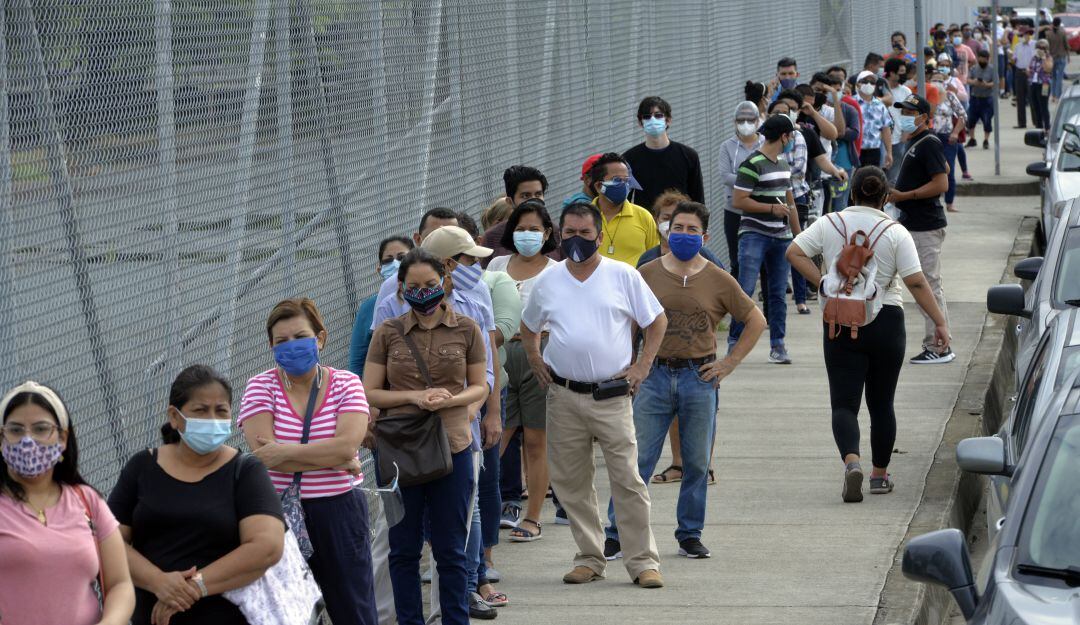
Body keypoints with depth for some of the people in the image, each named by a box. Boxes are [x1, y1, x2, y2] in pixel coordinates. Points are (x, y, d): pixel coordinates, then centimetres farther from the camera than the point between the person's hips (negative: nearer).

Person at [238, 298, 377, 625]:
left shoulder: (346, 384, 1)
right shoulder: (261, 387, -1)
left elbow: (346, 446, -15)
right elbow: (263, 454, -16)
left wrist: (285, 452, -16)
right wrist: (336, 460, -14)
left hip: (339, 514, 0)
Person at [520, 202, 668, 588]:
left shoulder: (624, 276, 0)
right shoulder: (548, 281, 8)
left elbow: (657, 322, 8)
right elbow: (528, 328, 23)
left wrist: (642, 366, 1)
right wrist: (535, 361, 9)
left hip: (612, 395, -3)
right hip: (564, 396, 3)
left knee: (628, 480, -5)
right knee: (571, 482, 6)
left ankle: (643, 561, 0)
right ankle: (589, 559, 17)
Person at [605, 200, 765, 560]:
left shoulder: (718, 281, 2)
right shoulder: (647, 275, 3)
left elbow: (756, 322, 9)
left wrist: (730, 362, 2)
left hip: (700, 378, 1)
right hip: (655, 376, 0)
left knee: (697, 463, 6)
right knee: (636, 459, -3)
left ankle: (690, 536, 18)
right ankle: (617, 534, 2)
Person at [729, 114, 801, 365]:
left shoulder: (783, 164, 16)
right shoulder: (753, 164, -10)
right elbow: (738, 201, -15)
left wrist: (799, 236, 23)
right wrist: (772, 208, -14)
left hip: (781, 237, 7)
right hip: (754, 236, -7)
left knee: (778, 293, 6)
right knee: (745, 290, -12)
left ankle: (777, 345, 11)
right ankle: (734, 341, -5)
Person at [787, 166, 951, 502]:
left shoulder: (829, 224, 0)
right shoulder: (895, 232, -6)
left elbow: (794, 252, -4)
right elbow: (916, 282, -11)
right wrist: (940, 322, -6)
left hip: (841, 323, 0)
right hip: (886, 322, 0)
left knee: (844, 402, 0)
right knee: (881, 403, 13)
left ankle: (851, 461, -25)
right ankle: (880, 475, 20)